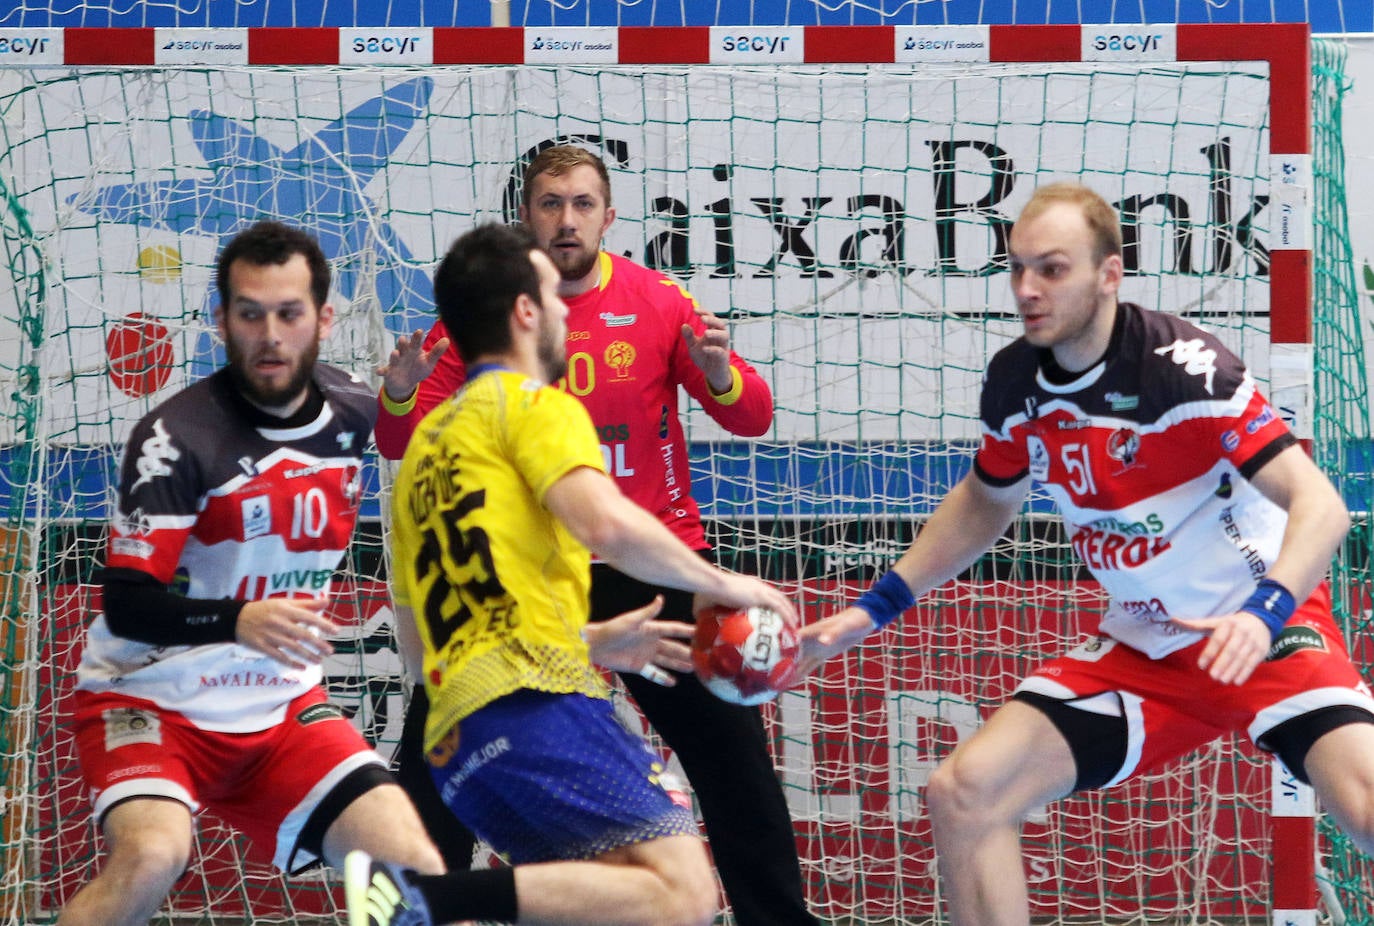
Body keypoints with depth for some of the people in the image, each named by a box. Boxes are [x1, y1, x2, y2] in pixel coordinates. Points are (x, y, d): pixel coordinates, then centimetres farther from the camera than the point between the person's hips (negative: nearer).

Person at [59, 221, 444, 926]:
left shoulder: (357, 411, 0)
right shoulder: (176, 436, -18)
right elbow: (126, 604, -22)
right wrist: (240, 621, -36)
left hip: (279, 709, 5)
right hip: (151, 701, -5)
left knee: (417, 869, -11)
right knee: (154, 855, -33)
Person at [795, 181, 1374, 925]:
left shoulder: (1180, 365, -22)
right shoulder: (1013, 383, -3)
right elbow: (984, 503, 19)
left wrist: (1264, 614, -42)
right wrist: (877, 606, 14)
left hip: (1264, 633, -6)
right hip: (1138, 651, 6)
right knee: (963, 794, -7)